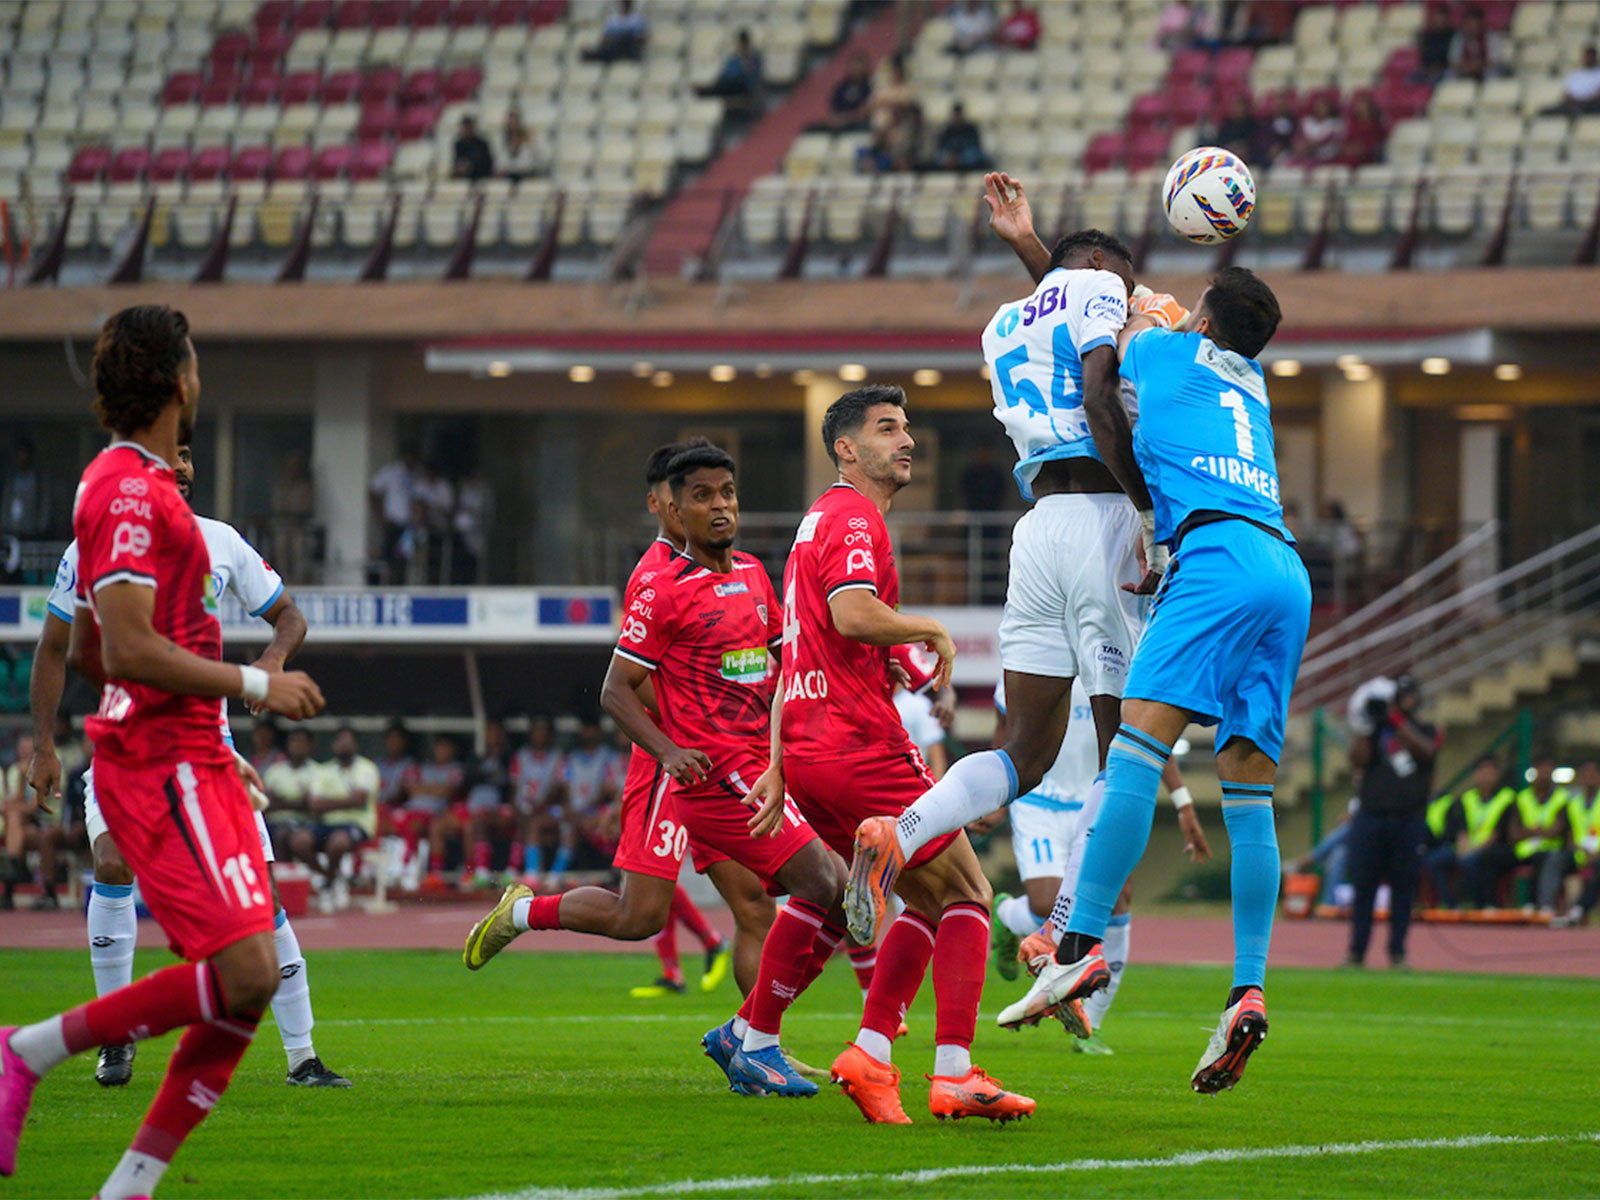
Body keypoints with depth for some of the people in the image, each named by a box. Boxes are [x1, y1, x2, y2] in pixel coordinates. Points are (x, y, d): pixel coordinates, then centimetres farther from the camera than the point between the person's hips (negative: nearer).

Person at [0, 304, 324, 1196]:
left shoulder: (137, 485, 19)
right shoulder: (131, 492, -13)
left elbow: (87, 652, 25)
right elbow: (128, 649, -22)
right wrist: (254, 685, -16)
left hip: (191, 764, 10)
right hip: (159, 765, -10)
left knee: (253, 983, 3)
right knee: (240, 974, -19)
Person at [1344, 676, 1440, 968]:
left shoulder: (1426, 732, 11)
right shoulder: (1373, 731, 11)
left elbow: (1426, 750, -11)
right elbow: (1358, 761, -3)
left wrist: (1397, 719, -14)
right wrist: (1365, 728, -12)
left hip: (1409, 821, 0)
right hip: (1370, 818, 0)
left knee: (1404, 886, 0)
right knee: (1363, 886, -1)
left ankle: (1397, 952, 5)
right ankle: (1356, 951, 3)